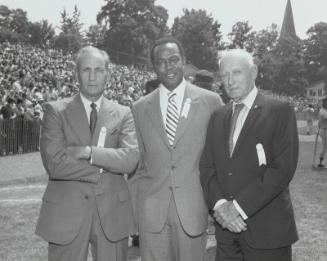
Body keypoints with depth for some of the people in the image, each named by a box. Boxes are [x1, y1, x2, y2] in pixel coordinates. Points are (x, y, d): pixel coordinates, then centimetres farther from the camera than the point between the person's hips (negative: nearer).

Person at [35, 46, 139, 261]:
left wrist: (89, 152, -18)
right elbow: (54, 163, -14)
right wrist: (106, 165, -11)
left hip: (112, 213, 2)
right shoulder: (56, 110, -1)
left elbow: (131, 159, -10)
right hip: (66, 212, -1)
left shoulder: (123, 114, 5)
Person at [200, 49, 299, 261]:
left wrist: (239, 206, -16)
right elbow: (206, 166, 7)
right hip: (226, 227, 4)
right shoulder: (218, 117, 11)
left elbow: (283, 168, -14)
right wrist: (219, 204, -10)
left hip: (267, 229, -4)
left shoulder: (280, 111, -5)